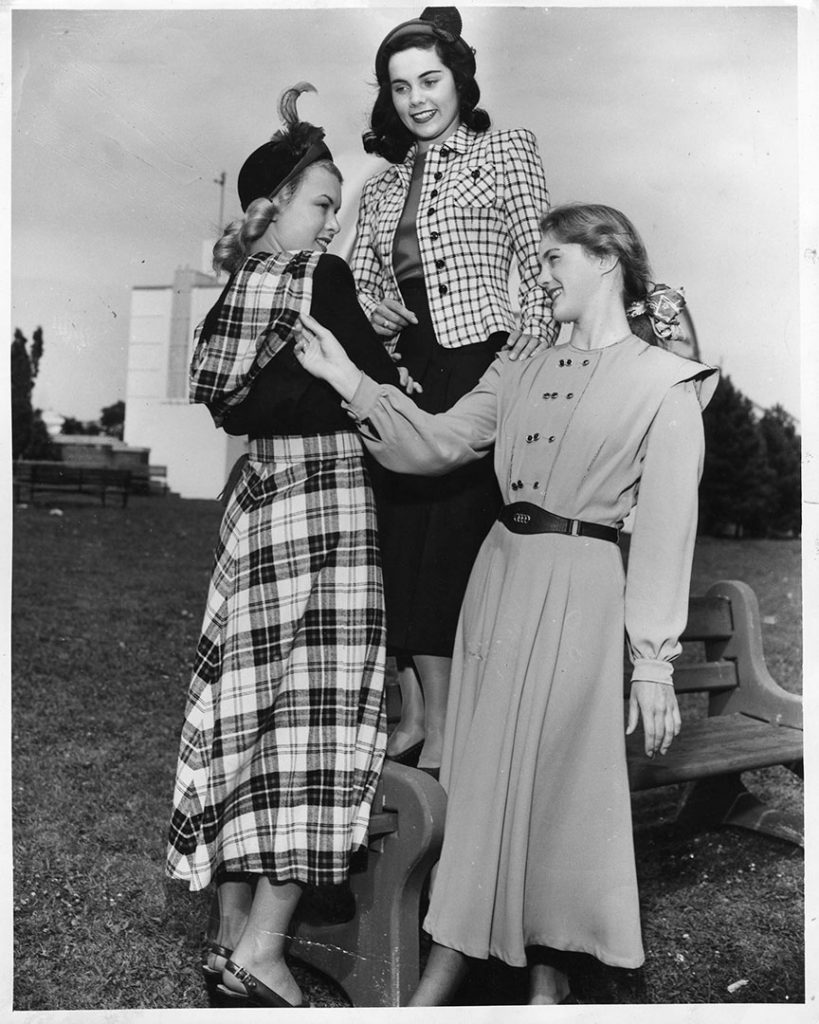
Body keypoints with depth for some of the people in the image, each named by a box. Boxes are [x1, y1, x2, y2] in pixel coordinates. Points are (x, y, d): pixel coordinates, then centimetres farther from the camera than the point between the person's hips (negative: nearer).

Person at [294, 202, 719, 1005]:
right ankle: (438, 984, 20)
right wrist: (347, 379, -5)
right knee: (481, 778, 9)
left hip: (577, 591, -5)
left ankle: (547, 974, 16)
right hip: (498, 575, 6)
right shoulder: (522, 372, 14)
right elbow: (436, 443, 6)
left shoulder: (665, 383, -3)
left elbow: (666, 532, -8)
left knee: (551, 783, 0)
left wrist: (653, 665, -11)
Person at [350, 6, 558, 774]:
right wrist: (371, 310, -5)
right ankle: (413, 713, 15)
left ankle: (443, 728, 2)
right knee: (397, 541, 3)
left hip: (476, 364, -5)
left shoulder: (506, 151, 5)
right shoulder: (382, 186, 20)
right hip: (401, 370, 6)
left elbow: (543, 270, -2)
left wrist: (525, 367, -12)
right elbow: (356, 281, 18)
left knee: (447, 544, -7)